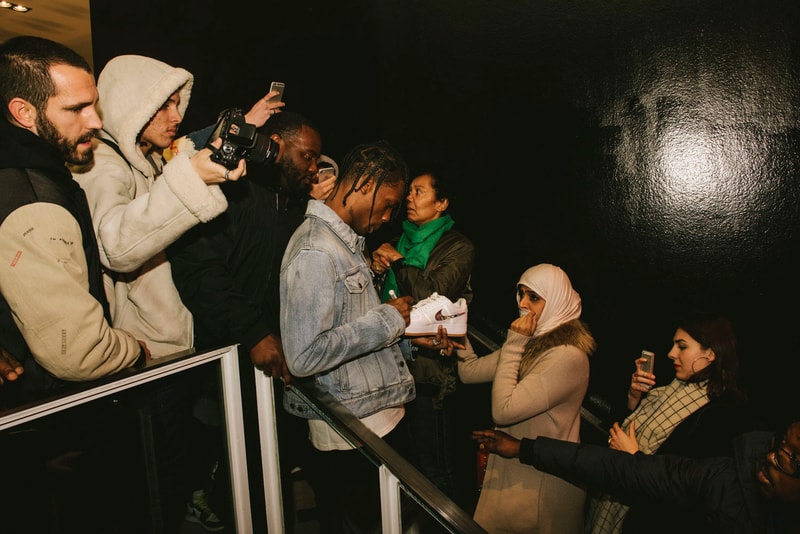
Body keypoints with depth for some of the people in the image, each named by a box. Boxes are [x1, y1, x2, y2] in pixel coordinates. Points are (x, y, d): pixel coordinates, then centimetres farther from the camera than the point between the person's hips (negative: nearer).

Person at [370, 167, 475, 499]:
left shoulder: (458, 248, -6)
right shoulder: (402, 239, 13)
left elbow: (433, 295, -20)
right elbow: (381, 296, 13)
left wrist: (397, 260, -10)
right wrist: (377, 267, -7)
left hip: (427, 363, -6)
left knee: (431, 464, 4)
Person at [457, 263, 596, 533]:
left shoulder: (568, 356, -26)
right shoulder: (533, 341, 2)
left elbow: (502, 410, -29)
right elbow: (470, 372, 2)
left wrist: (514, 345, -25)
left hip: (540, 484, -8)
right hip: (511, 467, 8)